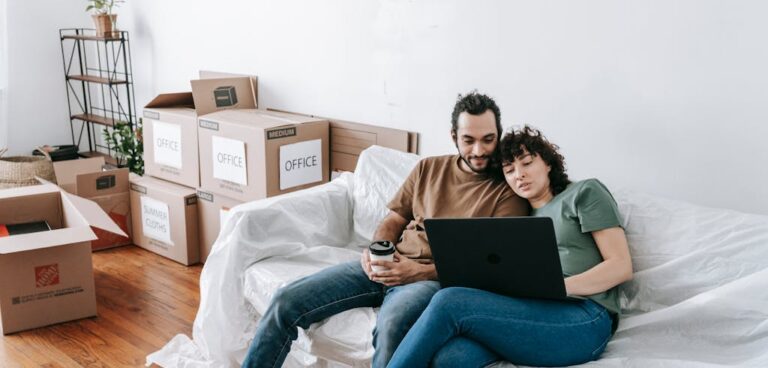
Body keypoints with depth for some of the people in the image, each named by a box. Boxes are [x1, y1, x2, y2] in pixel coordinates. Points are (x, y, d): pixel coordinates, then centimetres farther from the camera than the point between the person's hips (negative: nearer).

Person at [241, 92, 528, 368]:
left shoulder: (508, 189, -2)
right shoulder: (428, 168, 14)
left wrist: (420, 271, -18)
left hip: (437, 279, -5)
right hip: (385, 268, 5)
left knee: (391, 325, -40)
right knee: (286, 302, -8)